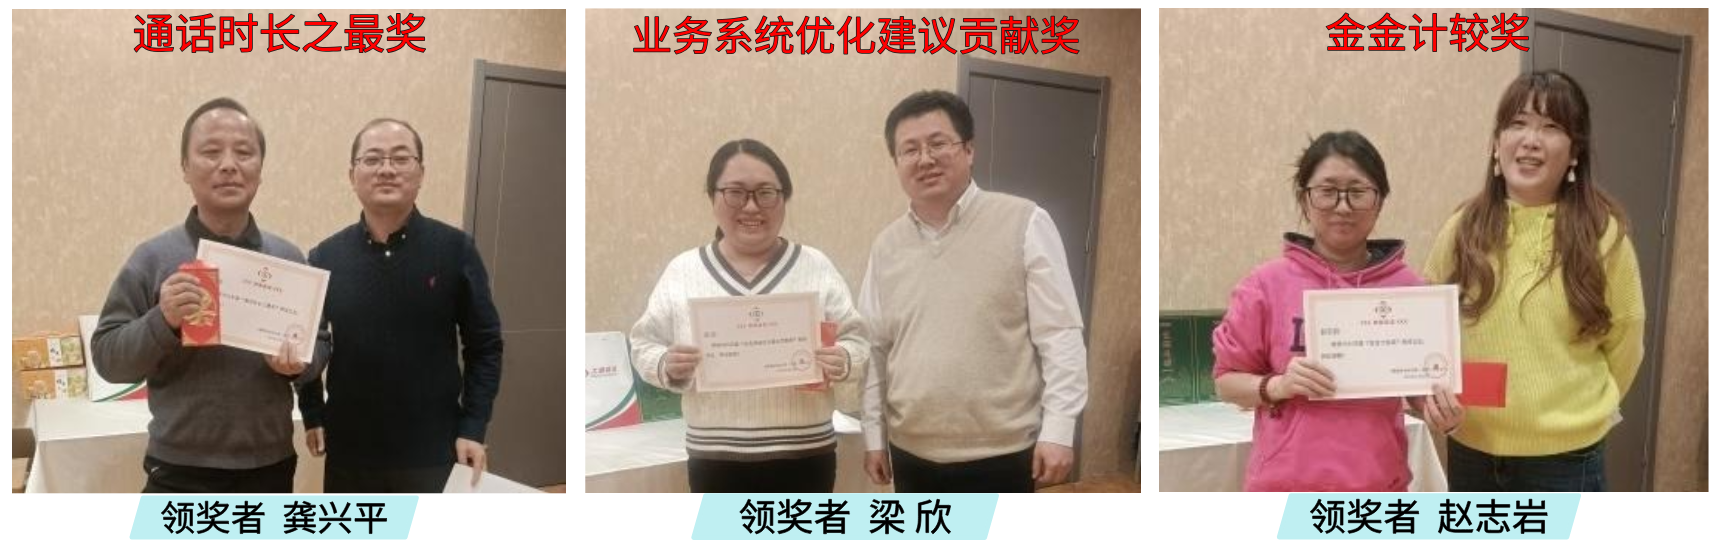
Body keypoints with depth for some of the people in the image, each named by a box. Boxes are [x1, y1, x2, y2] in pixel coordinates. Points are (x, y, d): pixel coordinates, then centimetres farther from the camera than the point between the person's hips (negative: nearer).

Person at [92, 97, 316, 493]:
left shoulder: (288, 258, 3)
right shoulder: (154, 258, -5)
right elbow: (107, 357, -6)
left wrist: (299, 362, -14)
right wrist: (161, 321, -24)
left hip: (270, 467, 3)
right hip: (181, 473, -3)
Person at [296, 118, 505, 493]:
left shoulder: (455, 250, -6)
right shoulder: (326, 257, 1)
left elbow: (484, 345, -3)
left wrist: (473, 428, -9)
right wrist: (312, 415, 1)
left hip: (433, 450, -2)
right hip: (350, 450, 2)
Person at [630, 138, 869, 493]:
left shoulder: (815, 267, 2)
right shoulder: (683, 271, 3)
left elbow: (855, 339, 3)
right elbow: (645, 344, 6)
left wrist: (844, 361, -20)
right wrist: (667, 365, -16)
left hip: (803, 456, 0)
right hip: (716, 460, 0)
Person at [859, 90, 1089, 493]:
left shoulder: (1023, 224, -8)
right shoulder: (886, 245, 7)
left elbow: (1061, 335, -9)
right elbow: (874, 348, 12)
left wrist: (1057, 429, -14)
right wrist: (874, 435, 10)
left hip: (1002, 452, -5)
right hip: (913, 453, 5)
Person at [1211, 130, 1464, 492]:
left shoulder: (1407, 288, 1)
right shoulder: (1267, 285, -3)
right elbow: (1227, 380, 3)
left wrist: (1441, 413, -11)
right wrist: (1277, 386, -17)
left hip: (1378, 494, 2)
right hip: (1287, 491, -2)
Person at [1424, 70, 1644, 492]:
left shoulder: (1603, 234, -10)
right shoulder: (1463, 229, -3)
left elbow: (1624, 340, 1)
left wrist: (1578, 410, 8)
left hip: (1564, 457, -3)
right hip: (1472, 450, 3)